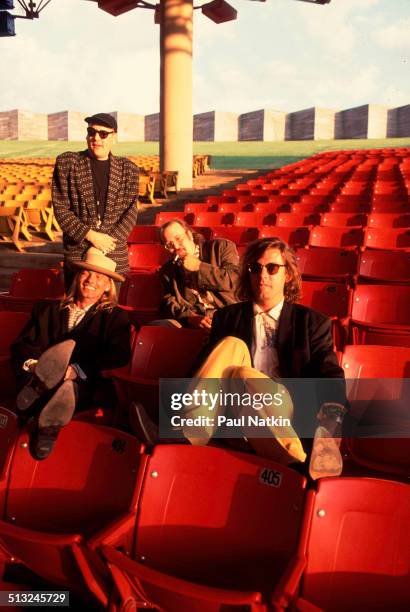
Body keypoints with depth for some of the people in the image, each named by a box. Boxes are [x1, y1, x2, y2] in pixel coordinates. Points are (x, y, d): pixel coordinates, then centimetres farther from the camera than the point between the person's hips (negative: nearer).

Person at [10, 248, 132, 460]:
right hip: (37, 378, 2)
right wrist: (31, 363, -9)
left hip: (83, 387, -2)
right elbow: (20, 345, 17)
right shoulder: (47, 309, 27)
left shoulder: (115, 317, 16)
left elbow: (119, 357, -2)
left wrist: (76, 370, -17)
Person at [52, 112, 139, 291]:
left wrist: (107, 242, -11)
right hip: (77, 251, -1)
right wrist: (90, 235, -13)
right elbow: (60, 208, -2)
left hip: (115, 255, 1)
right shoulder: (66, 163, 2)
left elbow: (130, 211, 3)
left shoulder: (128, 169, 8)